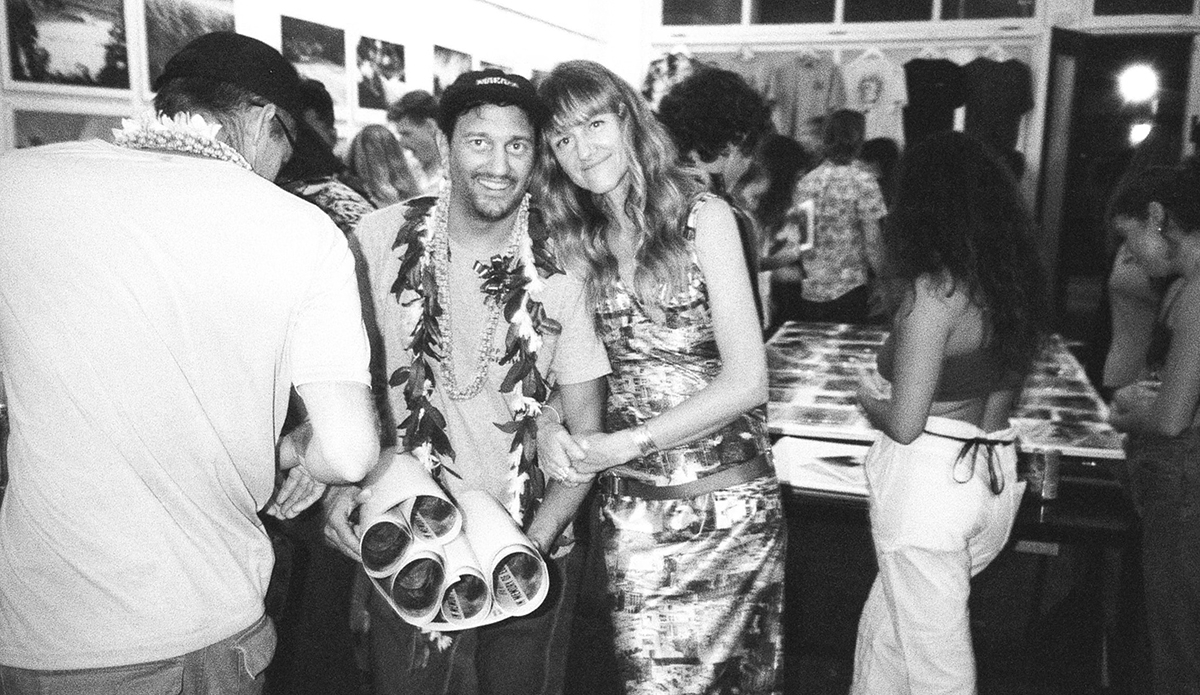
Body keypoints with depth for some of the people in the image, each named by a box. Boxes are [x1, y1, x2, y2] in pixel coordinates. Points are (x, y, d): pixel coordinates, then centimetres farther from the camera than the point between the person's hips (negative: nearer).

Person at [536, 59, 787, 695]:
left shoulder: (701, 216, -7)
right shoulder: (580, 244, 5)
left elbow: (746, 382, -13)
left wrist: (627, 442, -16)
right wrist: (568, 440, -13)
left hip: (725, 502, -3)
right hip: (628, 507, 3)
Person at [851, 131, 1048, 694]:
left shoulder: (934, 290, -20)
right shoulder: (1014, 281, 3)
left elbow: (905, 424, -20)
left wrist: (870, 401, 2)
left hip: (928, 479, -8)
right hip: (993, 475, 8)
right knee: (883, 628, 25)